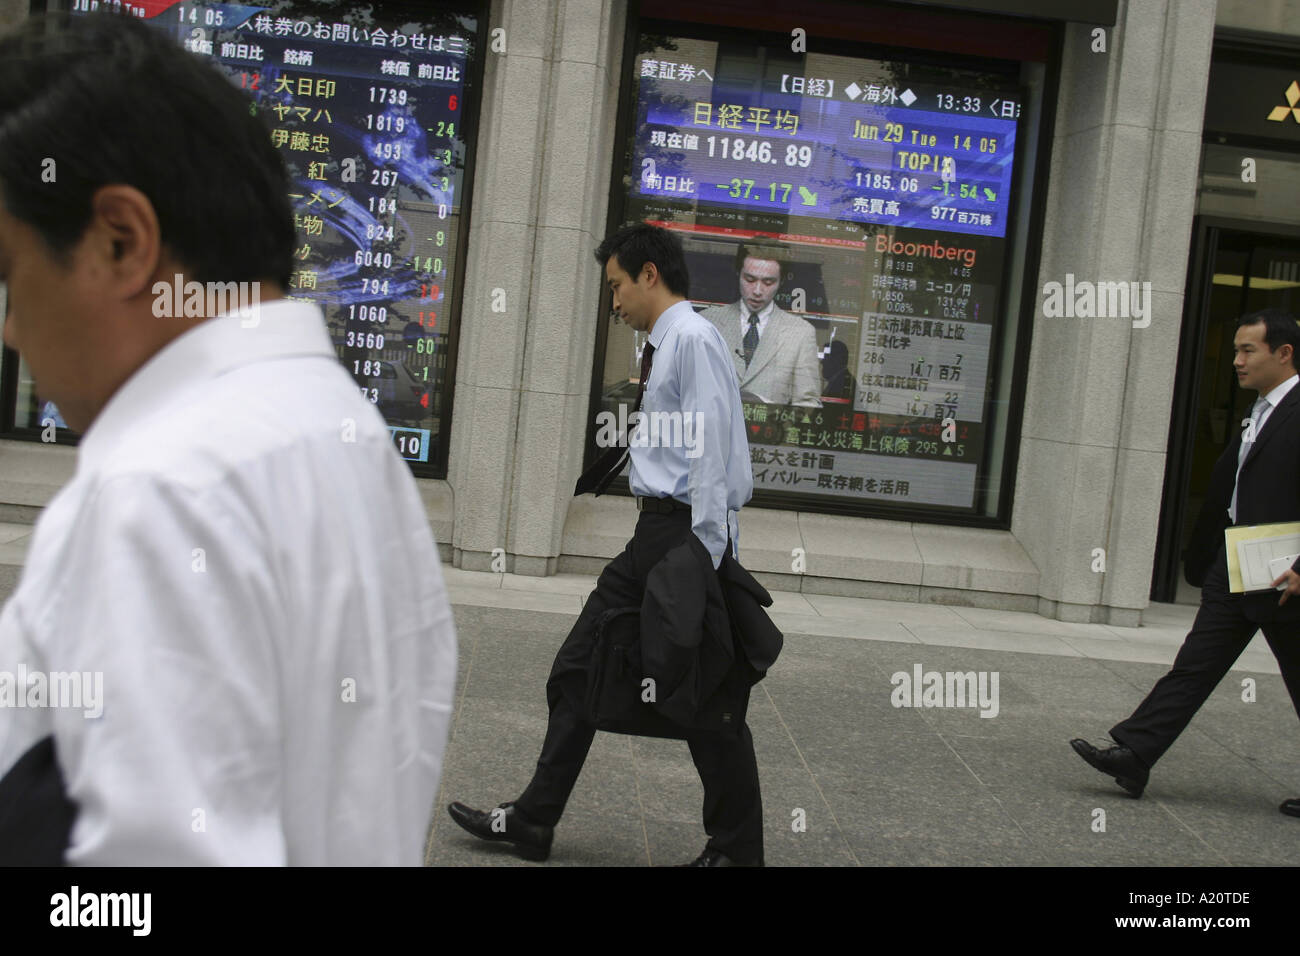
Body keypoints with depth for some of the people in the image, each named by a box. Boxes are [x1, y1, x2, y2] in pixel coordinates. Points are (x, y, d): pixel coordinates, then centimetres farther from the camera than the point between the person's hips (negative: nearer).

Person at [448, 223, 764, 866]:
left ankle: (735, 849, 17)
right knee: (578, 669, 12)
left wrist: (703, 562, -22)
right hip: (652, 533, 10)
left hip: (683, 534, -10)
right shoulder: (663, 347, 16)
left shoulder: (693, 340, -12)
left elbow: (713, 453, -19)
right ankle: (533, 821, 22)